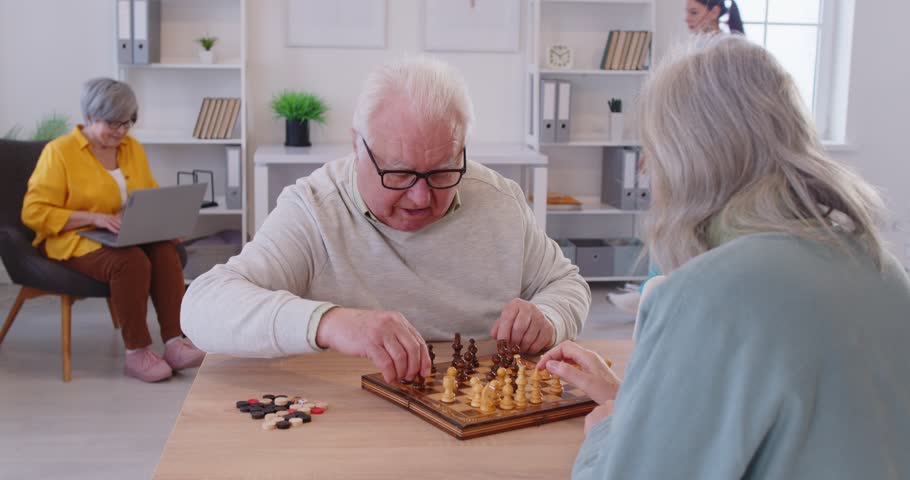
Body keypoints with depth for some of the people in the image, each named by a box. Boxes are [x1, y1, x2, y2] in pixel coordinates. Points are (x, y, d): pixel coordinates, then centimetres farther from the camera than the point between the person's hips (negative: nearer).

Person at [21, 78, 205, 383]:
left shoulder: (132, 148, 11)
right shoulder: (59, 151, -6)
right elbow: (34, 213, -11)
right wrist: (94, 218, -22)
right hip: (73, 240, -5)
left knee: (166, 252, -29)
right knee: (131, 262, -35)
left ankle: (174, 342, -31)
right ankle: (136, 353, -28)